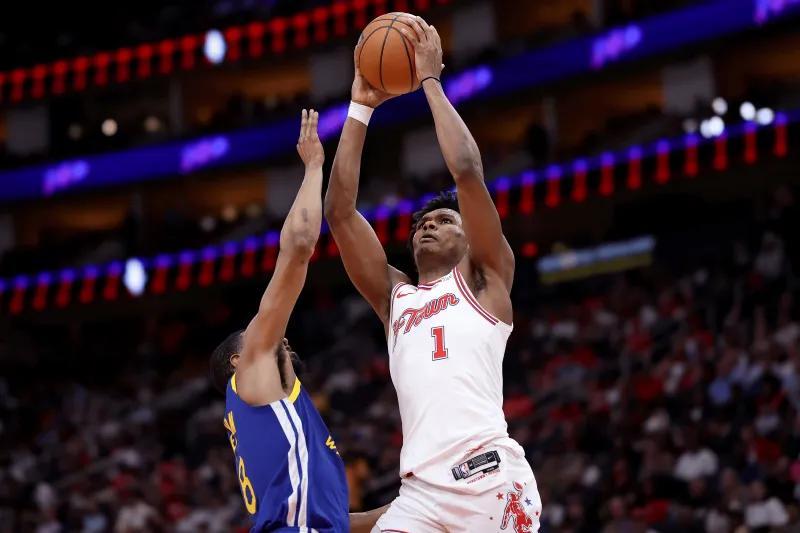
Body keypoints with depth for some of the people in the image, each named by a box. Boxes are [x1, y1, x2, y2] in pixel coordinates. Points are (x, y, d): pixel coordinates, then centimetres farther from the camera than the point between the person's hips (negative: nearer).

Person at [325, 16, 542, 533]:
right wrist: (362, 107, 19)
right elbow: (340, 209, 21)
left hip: (489, 475, -4)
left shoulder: (486, 278, 15)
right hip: (423, 488, 4)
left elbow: (468, 172, 2)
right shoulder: (395, 296, 27)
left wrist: (431, 81, 9)